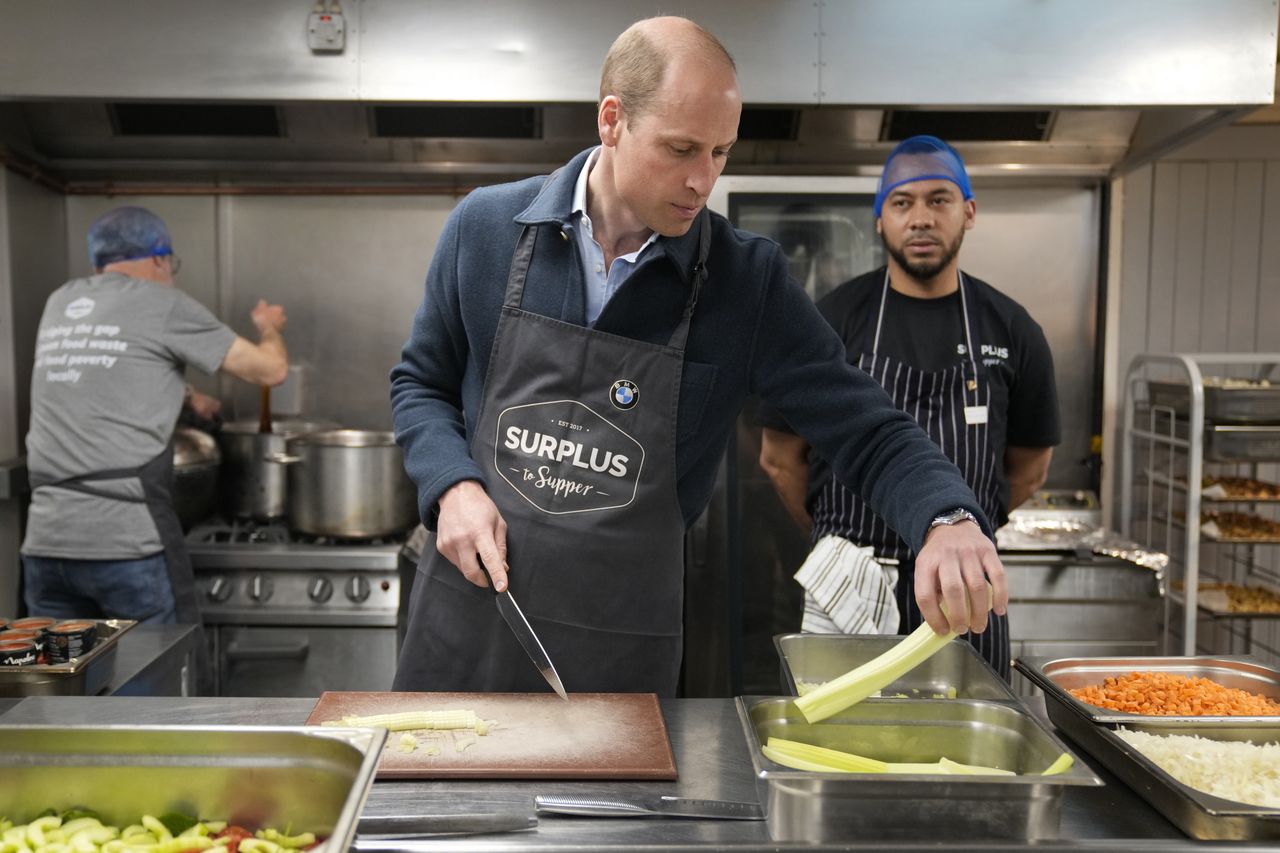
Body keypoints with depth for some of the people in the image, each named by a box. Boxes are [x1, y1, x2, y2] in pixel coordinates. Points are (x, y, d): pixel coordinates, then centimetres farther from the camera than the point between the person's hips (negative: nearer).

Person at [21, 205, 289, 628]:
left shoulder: (59, 304, 16)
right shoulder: (162, 304, -1)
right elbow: (270, 369, 3)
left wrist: (185, 396, 42)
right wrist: (268, 326, 23)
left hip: (44, 543, 6)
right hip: (129, 543, -6)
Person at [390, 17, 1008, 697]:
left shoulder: (748, 280, -8)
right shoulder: (486, 228, -4)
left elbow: (866, 431, -7)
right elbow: (420, 384, 8)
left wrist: (948, 519, -26)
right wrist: (453, 486, -10)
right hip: (466, 615, 2)